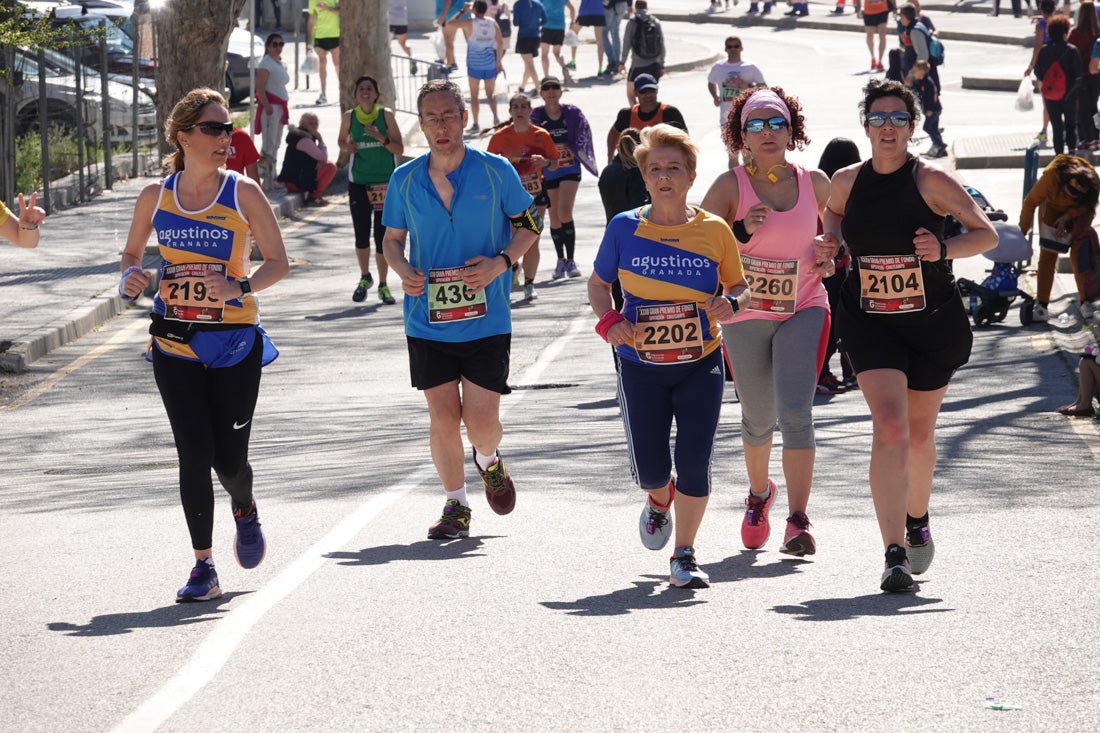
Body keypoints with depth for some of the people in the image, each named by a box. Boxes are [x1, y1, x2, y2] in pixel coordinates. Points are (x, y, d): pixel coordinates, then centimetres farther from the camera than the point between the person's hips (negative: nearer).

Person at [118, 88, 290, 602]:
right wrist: (129, 277, -6)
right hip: (176, 342, 1)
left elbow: (278, 262, -5)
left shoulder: (243, 193, -4)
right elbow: (132, 252, 17)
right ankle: (203, 568, 2)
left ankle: (245, 510, 35)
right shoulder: (155, 196, 2)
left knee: (229, 458, -2)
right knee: (195, 454, -7)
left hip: (235, 341, -1)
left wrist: (240, 287, -22)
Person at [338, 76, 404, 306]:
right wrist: (347, 147, -6)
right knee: (361, 235, 4)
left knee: (382, 235, -1)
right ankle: (365, 278, 29)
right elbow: (342, 140, 16)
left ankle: (383, 285, 12)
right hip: (358, 182, 1)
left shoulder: (386, 115, -5)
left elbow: (400, 149, -5)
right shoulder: (349, 117, -1)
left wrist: (381, 139, -21)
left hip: (385, 183, -1)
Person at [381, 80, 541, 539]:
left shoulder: (496, 172, -4)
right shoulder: (404, 180, 1)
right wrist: (403, 272, -9)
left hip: (486, 322, -2)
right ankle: (456, 506, 20)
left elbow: (528, 225, 5)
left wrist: (500, 263, -13)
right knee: (443, 419, 1)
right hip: (428, 323, 2)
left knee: (481, 422, -4)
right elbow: (393, 239, 13)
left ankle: (488, 462, 32)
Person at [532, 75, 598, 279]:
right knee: (554, 217, 8)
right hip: (547, 171, 2)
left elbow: (583, 138, 0)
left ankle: (571, 260, -8)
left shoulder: (572, 113, -4)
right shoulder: (536, 116, -4)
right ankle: (561, 260, 24)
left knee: (564, 212, -17)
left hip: (570, 169, -2)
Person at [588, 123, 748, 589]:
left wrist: (732, 304, -15)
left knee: (694, 463, -10)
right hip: (641, 368, 1)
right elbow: (598, 283, 9)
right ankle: (659, 502, 44)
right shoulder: (625, 228, -4)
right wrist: (608, 321, -10)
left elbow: (739, 286, 8)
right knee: (650, 469, 5)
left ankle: (684, 557, 7)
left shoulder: (714, 231, -4)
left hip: (700, 364, -1)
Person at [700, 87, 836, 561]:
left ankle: (797, 522, -20)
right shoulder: (730, 187, -8)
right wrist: (740, 230, -26)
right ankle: (759, 492, 45)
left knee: (795, 411, -18)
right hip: (746, 314, 0)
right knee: (759, 419, 14)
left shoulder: (815, 184, -1)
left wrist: (831, 259, -3)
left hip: (803, 312, 0)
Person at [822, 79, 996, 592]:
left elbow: (987, 234, -7)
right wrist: (832, 242, 3)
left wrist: (944, 250, -24)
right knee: (889, 427, -18)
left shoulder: (931, 182, -9)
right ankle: (894, 555, -24)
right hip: (869, 321, 0)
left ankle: (917, 522, 45)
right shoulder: (846, 182, 0)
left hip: (933, 322, 0)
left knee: (919, 433, 15)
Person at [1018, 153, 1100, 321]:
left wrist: (1067, 217, -30)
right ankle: (1042, 306, -7)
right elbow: (1031, 201, -24)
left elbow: (1086, 207, -13)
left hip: (1077, 212, 1)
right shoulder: (1051, 176, -37)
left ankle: (1085, 301, 3)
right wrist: (1022, 231, -20)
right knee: (1047, 256, -7)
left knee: (1079, 256, -8)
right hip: (1053, 208, -1)